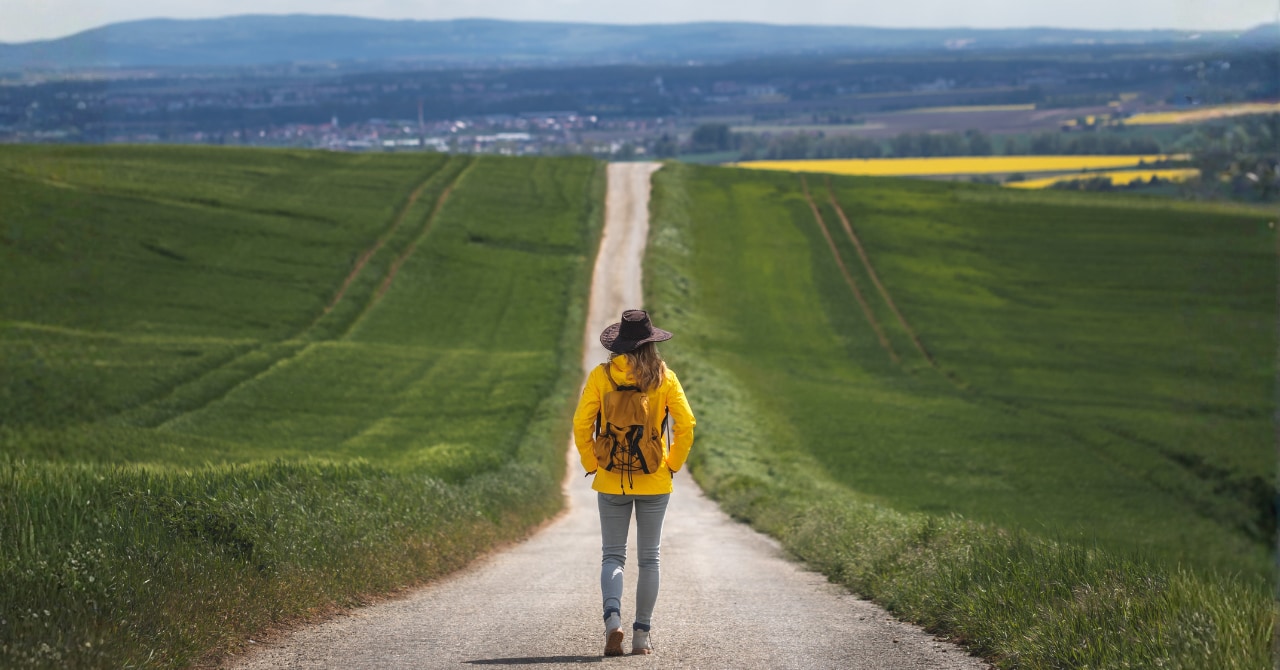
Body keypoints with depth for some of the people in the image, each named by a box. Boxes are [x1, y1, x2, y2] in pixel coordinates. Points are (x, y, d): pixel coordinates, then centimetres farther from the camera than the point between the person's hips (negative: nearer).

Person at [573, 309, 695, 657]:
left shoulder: (601, 376, -4)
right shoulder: (664, 377, -3)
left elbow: (581, 424, -7)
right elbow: (685, 424, -7)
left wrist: (592, 464, 3)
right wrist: (672, 464, 4)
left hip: (611, 481, 0)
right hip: (654, 482, 0)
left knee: (613, 555, 7)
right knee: (649, 557, 10)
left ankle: (612, 616, -18)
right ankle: (642, 634, 10)